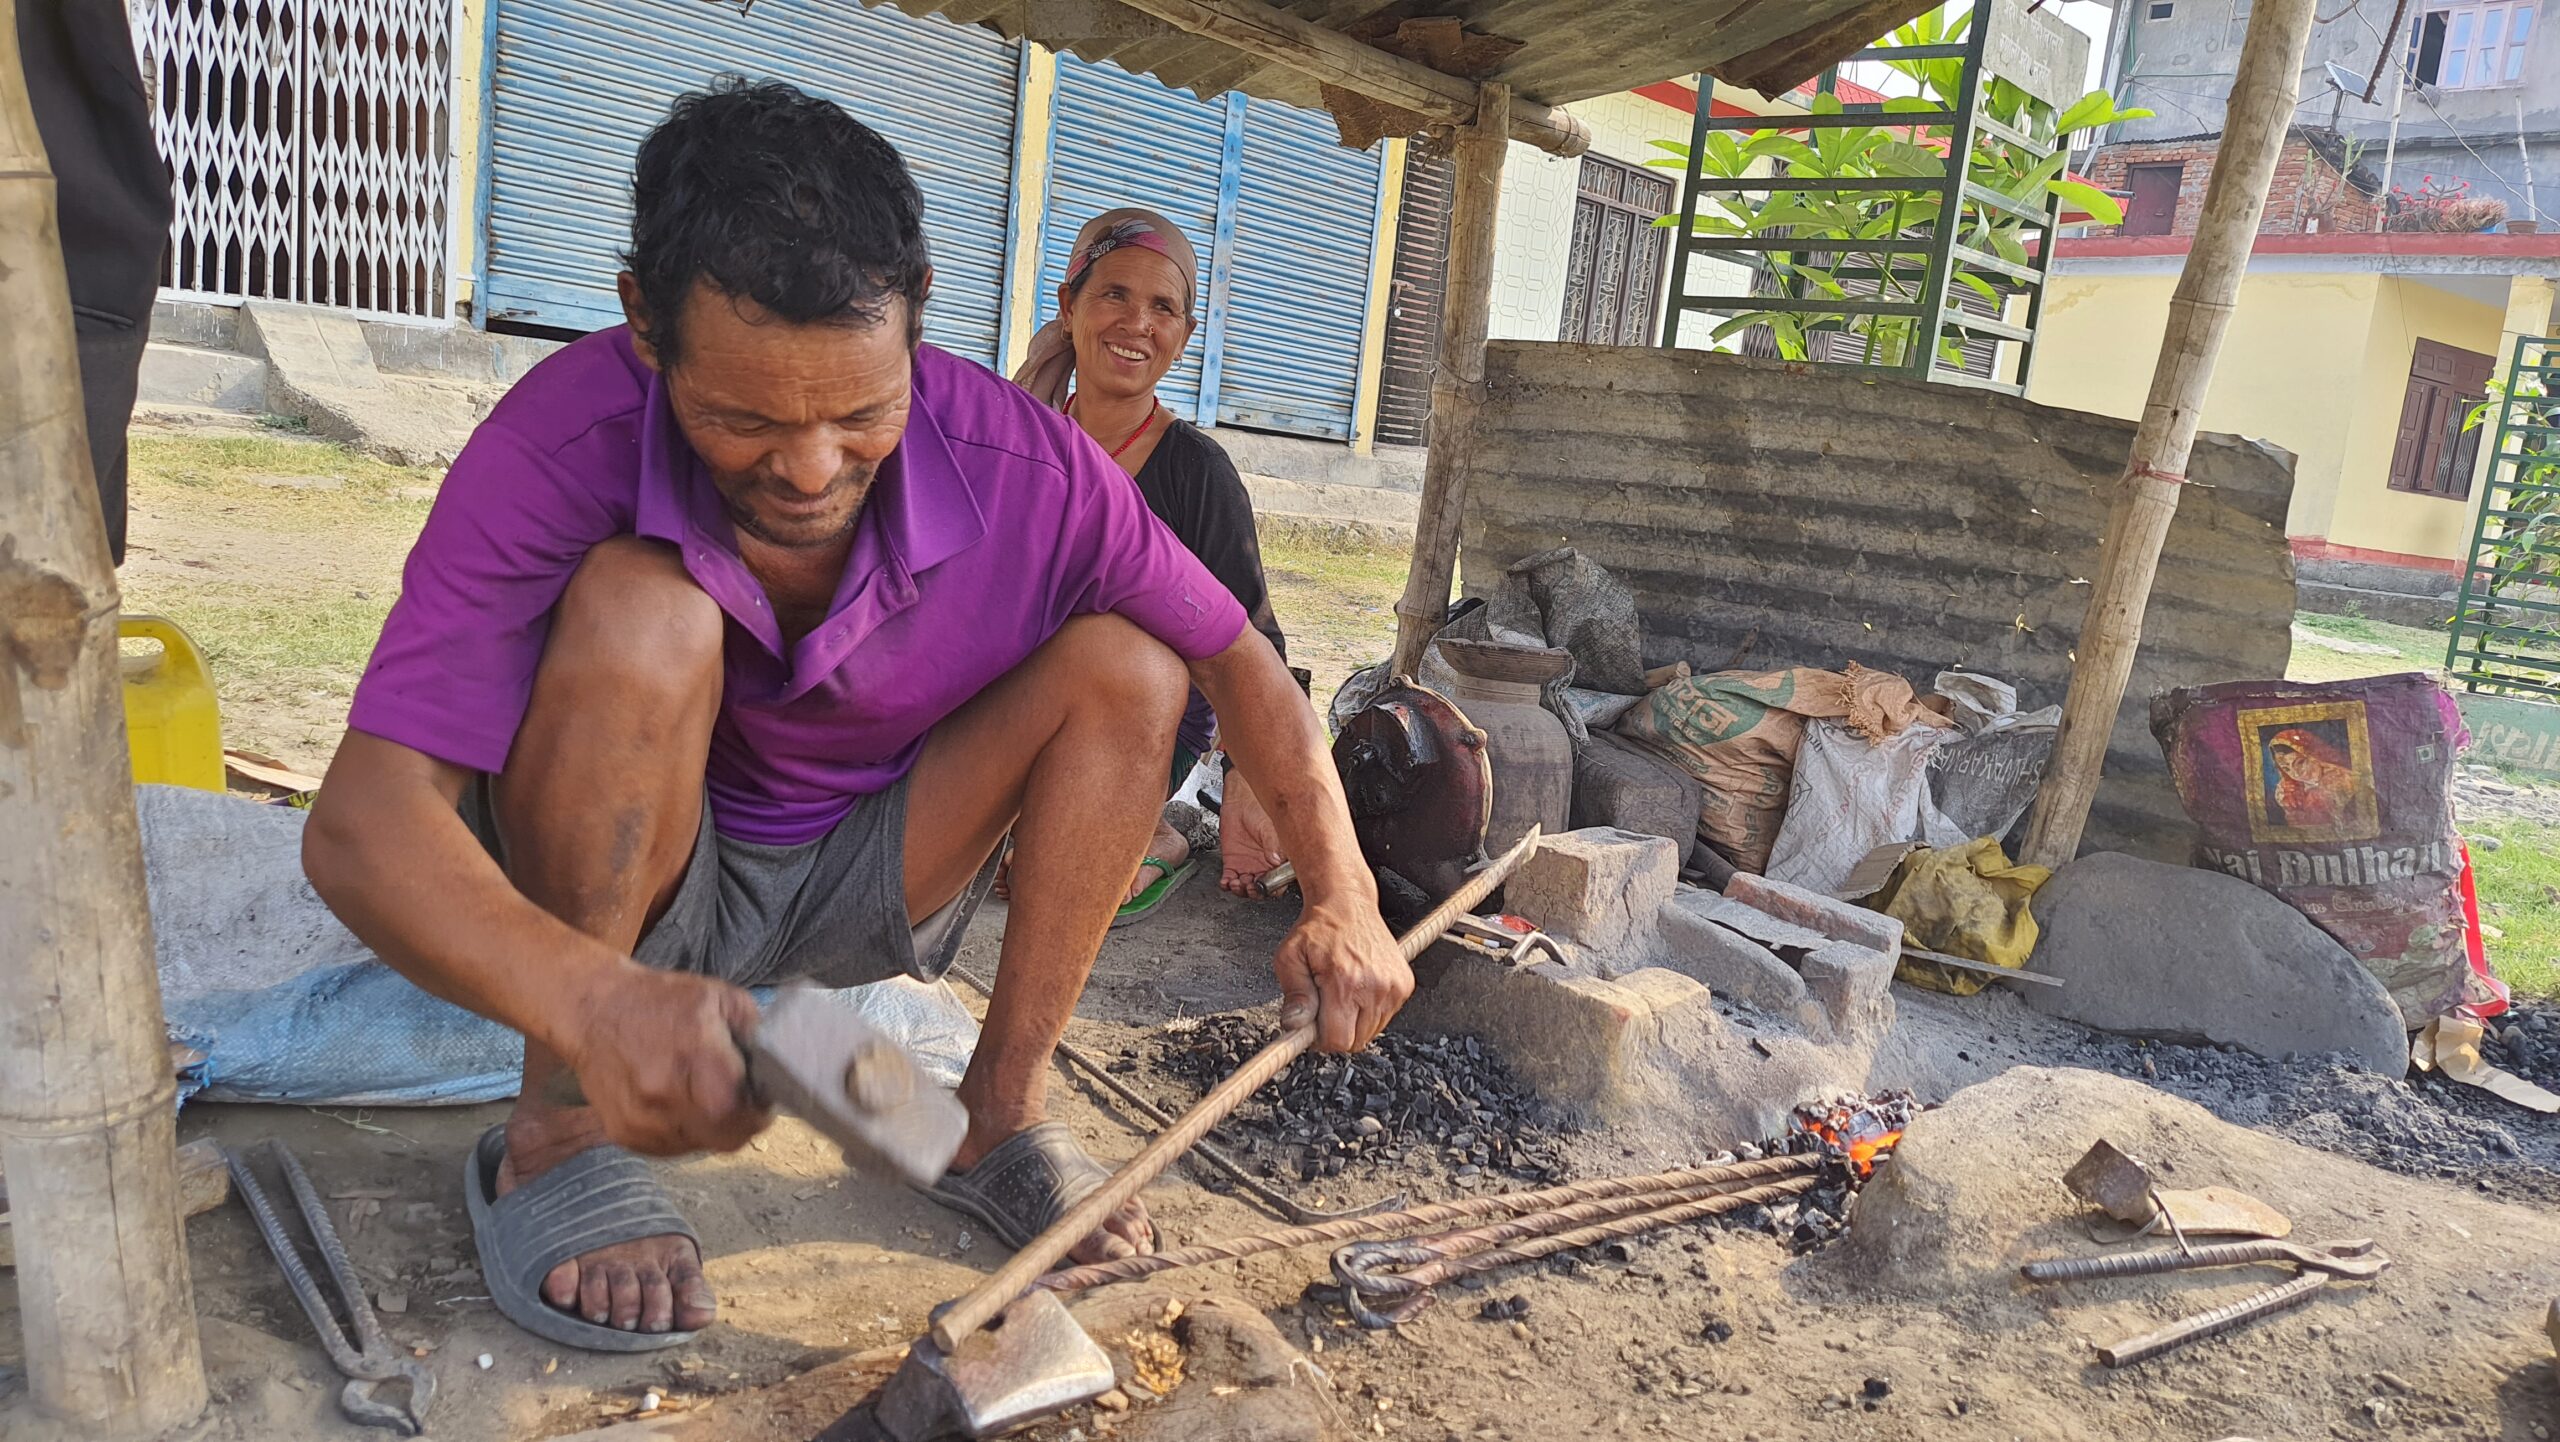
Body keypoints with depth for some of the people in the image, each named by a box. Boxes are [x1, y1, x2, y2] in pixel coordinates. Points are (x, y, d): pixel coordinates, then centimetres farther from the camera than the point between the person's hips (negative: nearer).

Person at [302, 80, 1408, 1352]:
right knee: (639, 610, -33)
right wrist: (588, 999, -55)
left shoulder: (1025, 469, -23)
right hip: (622, 887, -2)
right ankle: (554, 1134, -16)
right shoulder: (564, 446, -30)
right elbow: (361, 821, -36)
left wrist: (1342, 899, -25)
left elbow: (1234, 657, -12)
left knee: (1127, 664, -16)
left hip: (853, 884, 3)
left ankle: (1001, 1118, -7)